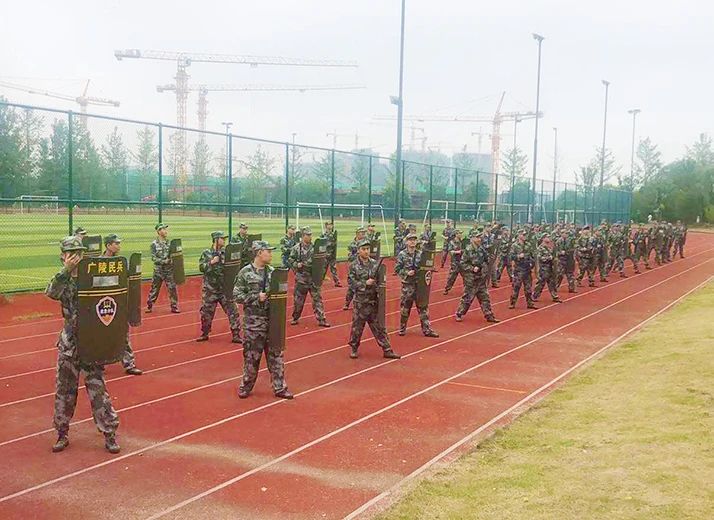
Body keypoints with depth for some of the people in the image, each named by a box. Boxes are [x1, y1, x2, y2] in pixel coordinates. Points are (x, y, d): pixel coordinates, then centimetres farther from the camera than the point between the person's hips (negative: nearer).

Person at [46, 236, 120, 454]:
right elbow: (51, 292, -19)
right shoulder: (64, 279, 2)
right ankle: (62, 434, 26)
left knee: (97, 389, 0)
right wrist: (67, 270, -27)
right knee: (64, 390, 11)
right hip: (68, 343, 3)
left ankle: (109, 434, 10)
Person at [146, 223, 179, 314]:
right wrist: (164, 261, -19)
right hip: (158, 270, -2)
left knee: (172, 288, 0)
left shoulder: (169, 242, 4)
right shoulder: (154, 244, -5)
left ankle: (174, 307, 10)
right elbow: (154, 258, -9)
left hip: (169, 270, 2)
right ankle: (149, 306, 20)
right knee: (154, 289, 7)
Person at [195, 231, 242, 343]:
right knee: (206, 312, 9)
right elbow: (201, 267, -9)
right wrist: (211, 262, -21)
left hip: (225, 288, 1)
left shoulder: (226, 252, 3)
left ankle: (236, 335, 3)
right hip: (210, 289, -1)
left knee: (233, 311, -4)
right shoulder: (206, 253, 0)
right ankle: (204, 334, 26)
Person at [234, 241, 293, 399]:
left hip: (272, 320, 4)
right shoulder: (245, 272, -7)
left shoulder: (272, 272, 6)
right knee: (251, 356, 5)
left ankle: (279, 387, 15)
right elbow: (237, 295, -7)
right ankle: (246, 386, 22)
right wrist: (257, 297, -16)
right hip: (253, 321, -4)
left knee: (276, 354, 7)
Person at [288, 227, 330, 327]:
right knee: (298, 299, 9)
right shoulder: (297, 248, -4)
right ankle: (295, 318, 25)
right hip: (301, 277, -1)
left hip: (314, 277, 2)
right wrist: (296, 264, -16)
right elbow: (290, 260, 1)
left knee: (317, 298, 1)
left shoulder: (315, 247, 2)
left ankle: (321, 319, 4)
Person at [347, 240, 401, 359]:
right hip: (360, 301, -2)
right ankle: (354, 349, 23)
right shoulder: (354, 266, -4)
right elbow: (352, 282, -9)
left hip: (374, 301, 3)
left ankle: (387, 350, 10)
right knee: (357, 326, 6)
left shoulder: (375, 263, 5)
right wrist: (365, 283, -18)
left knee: (379, 327, 7)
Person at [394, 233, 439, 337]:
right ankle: (402, 328, 23)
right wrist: (407, 273, -18)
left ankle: (427, 329, 9)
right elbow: (397, 269, -4)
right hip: (407, 285, -2)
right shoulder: (402, 254, -4)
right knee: (405, 307, 7)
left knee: (423, 307, 4)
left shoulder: (420, 254, 3)